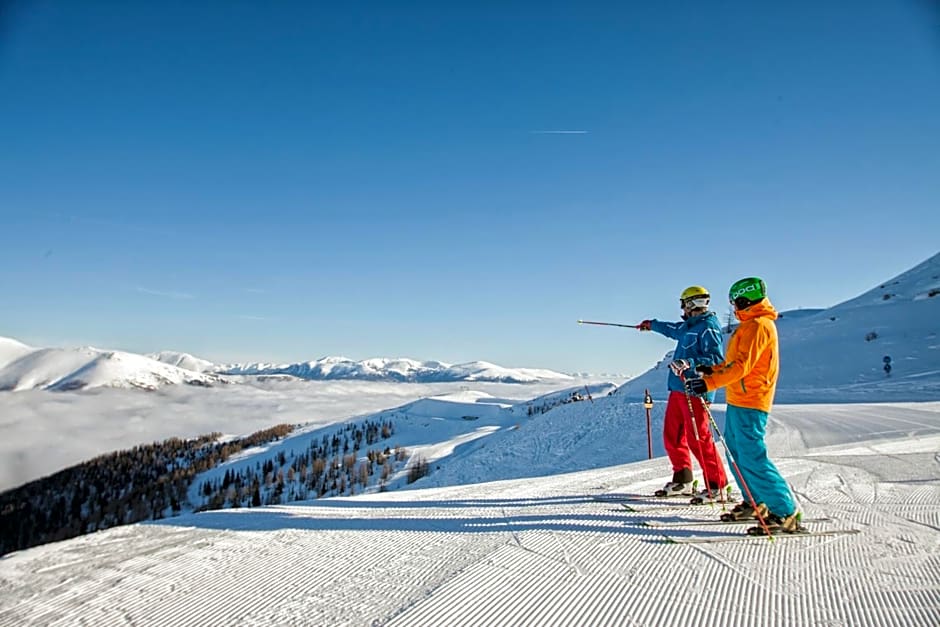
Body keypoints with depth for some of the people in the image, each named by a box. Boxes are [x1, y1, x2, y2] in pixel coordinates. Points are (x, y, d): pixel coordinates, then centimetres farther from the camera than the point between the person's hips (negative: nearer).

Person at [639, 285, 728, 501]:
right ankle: (682, 480, 22)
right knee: (672, 436, 11)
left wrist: (690, 363, -31)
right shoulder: (690, 326, 17)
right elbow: (674, 330, 40)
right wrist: (652, 325, 54)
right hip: (678, 388, 10)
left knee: (698, 438, -9)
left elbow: (716, 359, -20)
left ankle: (717, 484, 2)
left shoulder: (708, 327, -11)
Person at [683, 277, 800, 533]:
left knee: (752, 457, -11)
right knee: (735, 452, 16)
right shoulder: (751, 324, 18)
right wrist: (713, 370, 21)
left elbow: (741, 366, -24)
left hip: (749, 402, -11)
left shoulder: (758, 325, -15)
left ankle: (785, 513, -5)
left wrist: (709, 383, -28)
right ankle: (755, 503, 27)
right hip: (738, 400, 11)